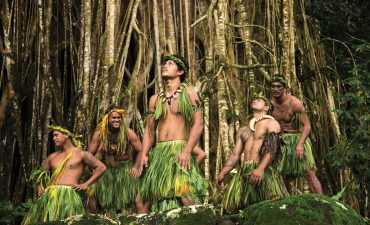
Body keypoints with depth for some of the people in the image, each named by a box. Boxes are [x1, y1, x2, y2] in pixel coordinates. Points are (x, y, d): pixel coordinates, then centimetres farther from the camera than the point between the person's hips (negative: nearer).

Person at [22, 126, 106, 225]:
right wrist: (40, 188, 15)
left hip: (68, 195, -5)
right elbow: (41, 173, 35)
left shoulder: (80, 154, 7)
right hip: (49, 196, 5)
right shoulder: (52, 157, 22)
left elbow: (101, 167, 4)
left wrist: (85, 184, -1)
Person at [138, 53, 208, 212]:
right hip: (158, 153, 5)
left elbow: (198, 124, -5)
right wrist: (144, 154, 3)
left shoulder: (189, 93, 4)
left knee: (185, 195, -22)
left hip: (179, 150, -5)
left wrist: (187, 151, -17)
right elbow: (149, 129, 17)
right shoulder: (155, 99, 17)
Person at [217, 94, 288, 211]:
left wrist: (261, 168, -23)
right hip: (243, 171, 6)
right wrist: (223, 173, 7)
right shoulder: (243, 130, 27)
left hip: (263, 170, -5)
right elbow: (235, 155, 22)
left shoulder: (271, 123, 8)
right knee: (232, 206, -6)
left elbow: (272, 148, -7)